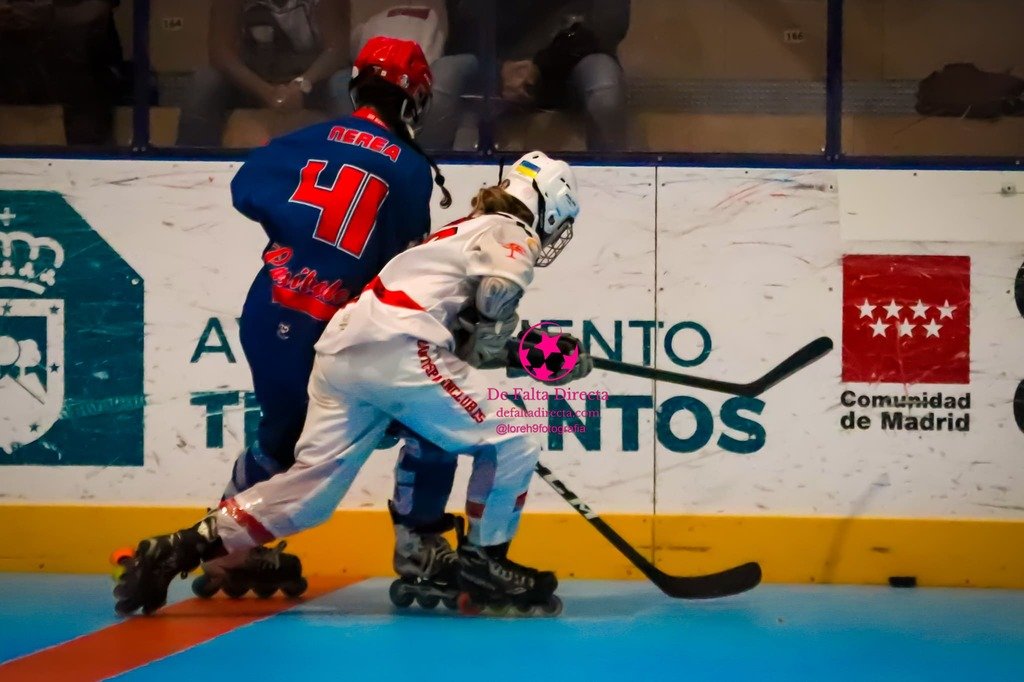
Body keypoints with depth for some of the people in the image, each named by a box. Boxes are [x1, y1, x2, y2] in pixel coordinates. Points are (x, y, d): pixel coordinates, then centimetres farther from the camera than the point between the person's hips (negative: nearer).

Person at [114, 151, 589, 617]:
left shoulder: (464, 231, 34)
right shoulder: (511, 233, 6)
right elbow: (496, 301, -12)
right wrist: (478, 352, 6)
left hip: (341, 351, 9)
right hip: (397, 351, -9)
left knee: (309, 489, 4)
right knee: (511, 443, 1)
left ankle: (178, 550, -2)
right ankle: (482, 567, 6)